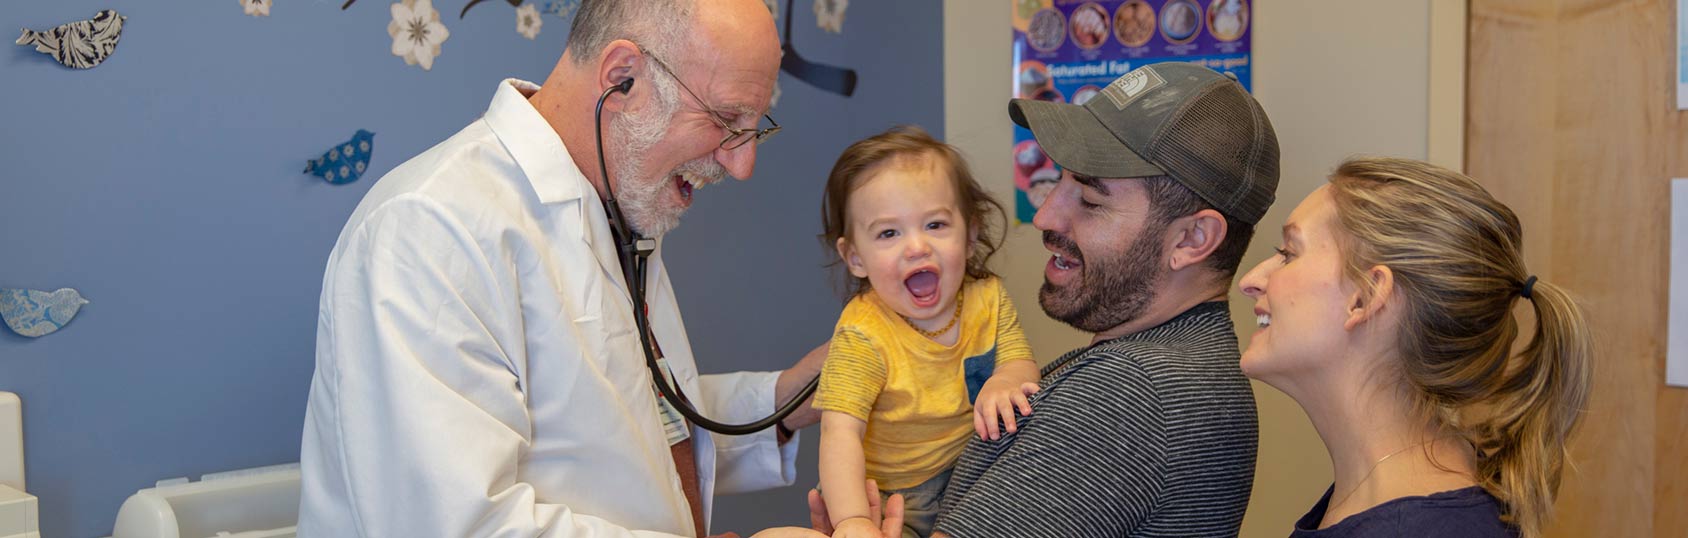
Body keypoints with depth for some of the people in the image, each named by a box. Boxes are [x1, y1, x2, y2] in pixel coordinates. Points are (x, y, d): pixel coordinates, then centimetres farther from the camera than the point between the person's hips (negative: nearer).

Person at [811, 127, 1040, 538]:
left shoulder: (987, 297, -5)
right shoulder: (863, 336, -22)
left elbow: (1021, 363, -5)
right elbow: (840, 434, -28)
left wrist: (1004, 382, -31)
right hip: (894, 498, -5)